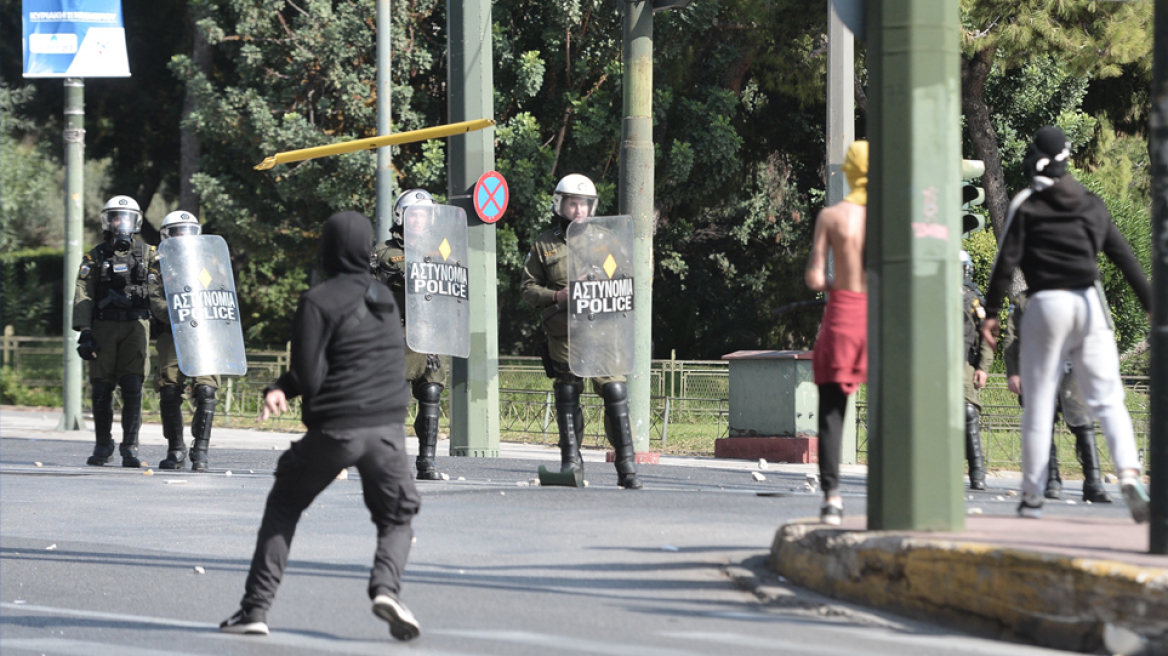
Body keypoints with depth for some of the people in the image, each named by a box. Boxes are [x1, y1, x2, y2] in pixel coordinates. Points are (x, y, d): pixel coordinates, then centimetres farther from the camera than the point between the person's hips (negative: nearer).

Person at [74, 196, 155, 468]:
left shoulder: (148, 254, 9)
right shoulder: (95, 257, 6)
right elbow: (83, 295, 0)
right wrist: (84, 331, -9)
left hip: (136, 327, 0)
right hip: (104, 327, 0)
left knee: (132, 388, -9)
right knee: (102, 389, 2)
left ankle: (130, 448, -7)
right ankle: (103, 446, 17)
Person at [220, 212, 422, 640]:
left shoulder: (319, 301, -7)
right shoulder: (385, 299, 14)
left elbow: (310, 379, -10)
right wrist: (281, 387, 7)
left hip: (334, 429, -3)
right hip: (388, 430, 3)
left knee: (283, 508, 16)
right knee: (397, 520, 17)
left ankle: (255, 608, 10)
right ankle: (386, 586, -13)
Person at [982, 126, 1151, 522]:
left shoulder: (1027, 206, 0)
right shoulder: (1092, 205, 13)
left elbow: (1007, 261, -6)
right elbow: (1126, 258, 15)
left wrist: (992, 312, -2)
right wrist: (1152, 306, 19)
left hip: (1047, 306, -3)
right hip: (1091, 303, 3)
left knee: (1039, 405, 4)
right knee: (1108, 400, 1)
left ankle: (1032, 497, 6)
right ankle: (1130, 474, -22)